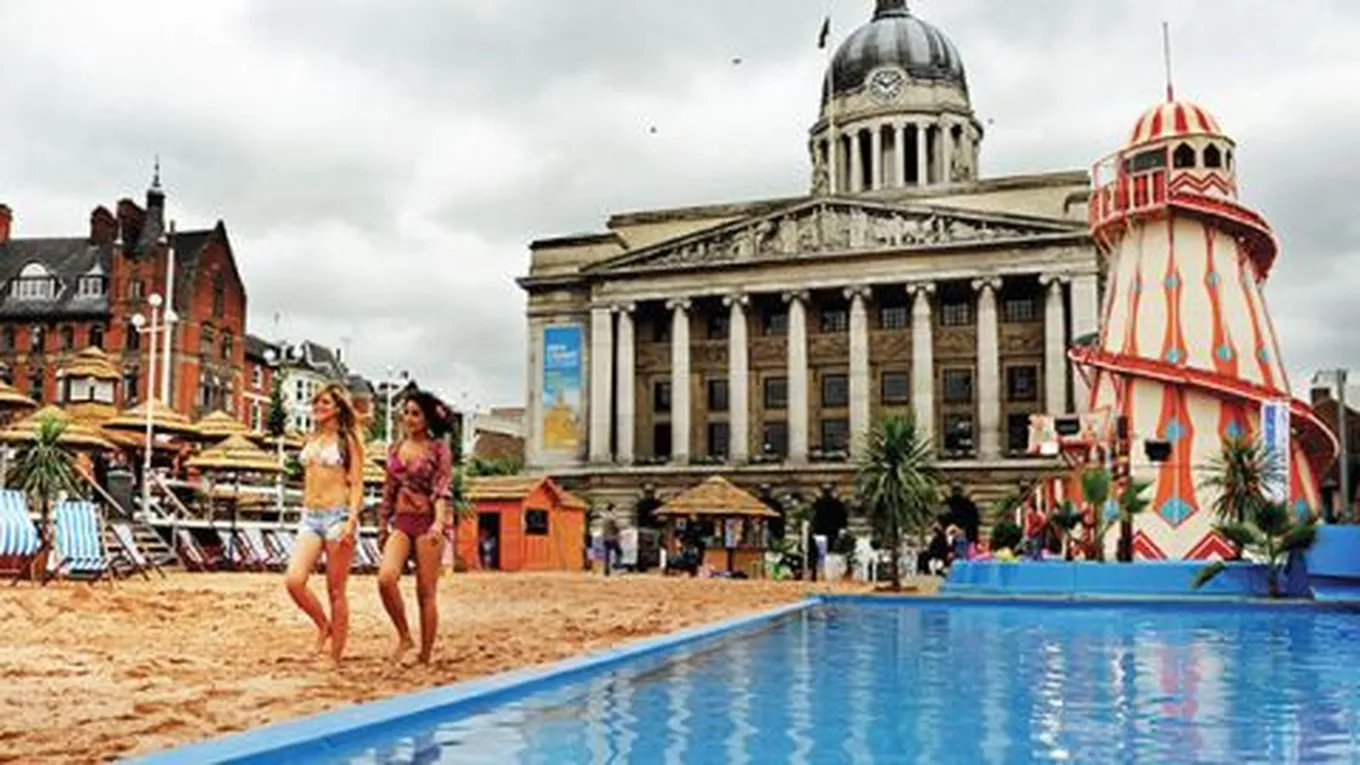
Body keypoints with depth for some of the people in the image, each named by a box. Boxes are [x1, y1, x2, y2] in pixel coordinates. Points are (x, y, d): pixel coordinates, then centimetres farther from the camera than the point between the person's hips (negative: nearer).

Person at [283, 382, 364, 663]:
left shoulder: (348, 440, -1)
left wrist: (351, 521, -17)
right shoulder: (312, 440, 16)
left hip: (337, 516, -5)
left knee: (335, 591, -1)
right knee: (293, 580, -12)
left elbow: (357, 485, -6)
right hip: (309, 517, 5)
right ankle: (324, 626, 13)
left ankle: (336, 657, 8)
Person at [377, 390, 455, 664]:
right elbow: (388, 492, 18)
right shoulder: (395, 449, 13)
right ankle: (404, 636, 1)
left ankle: (425, 657, 9)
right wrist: (382, 528, 17)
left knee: (426, 592, -1)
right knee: (386, 577, -19)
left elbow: (443, 490, -12)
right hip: (401, 523, 4)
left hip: (427, 522, -4)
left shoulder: (438, 449, -3)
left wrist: (439, 523, -27)